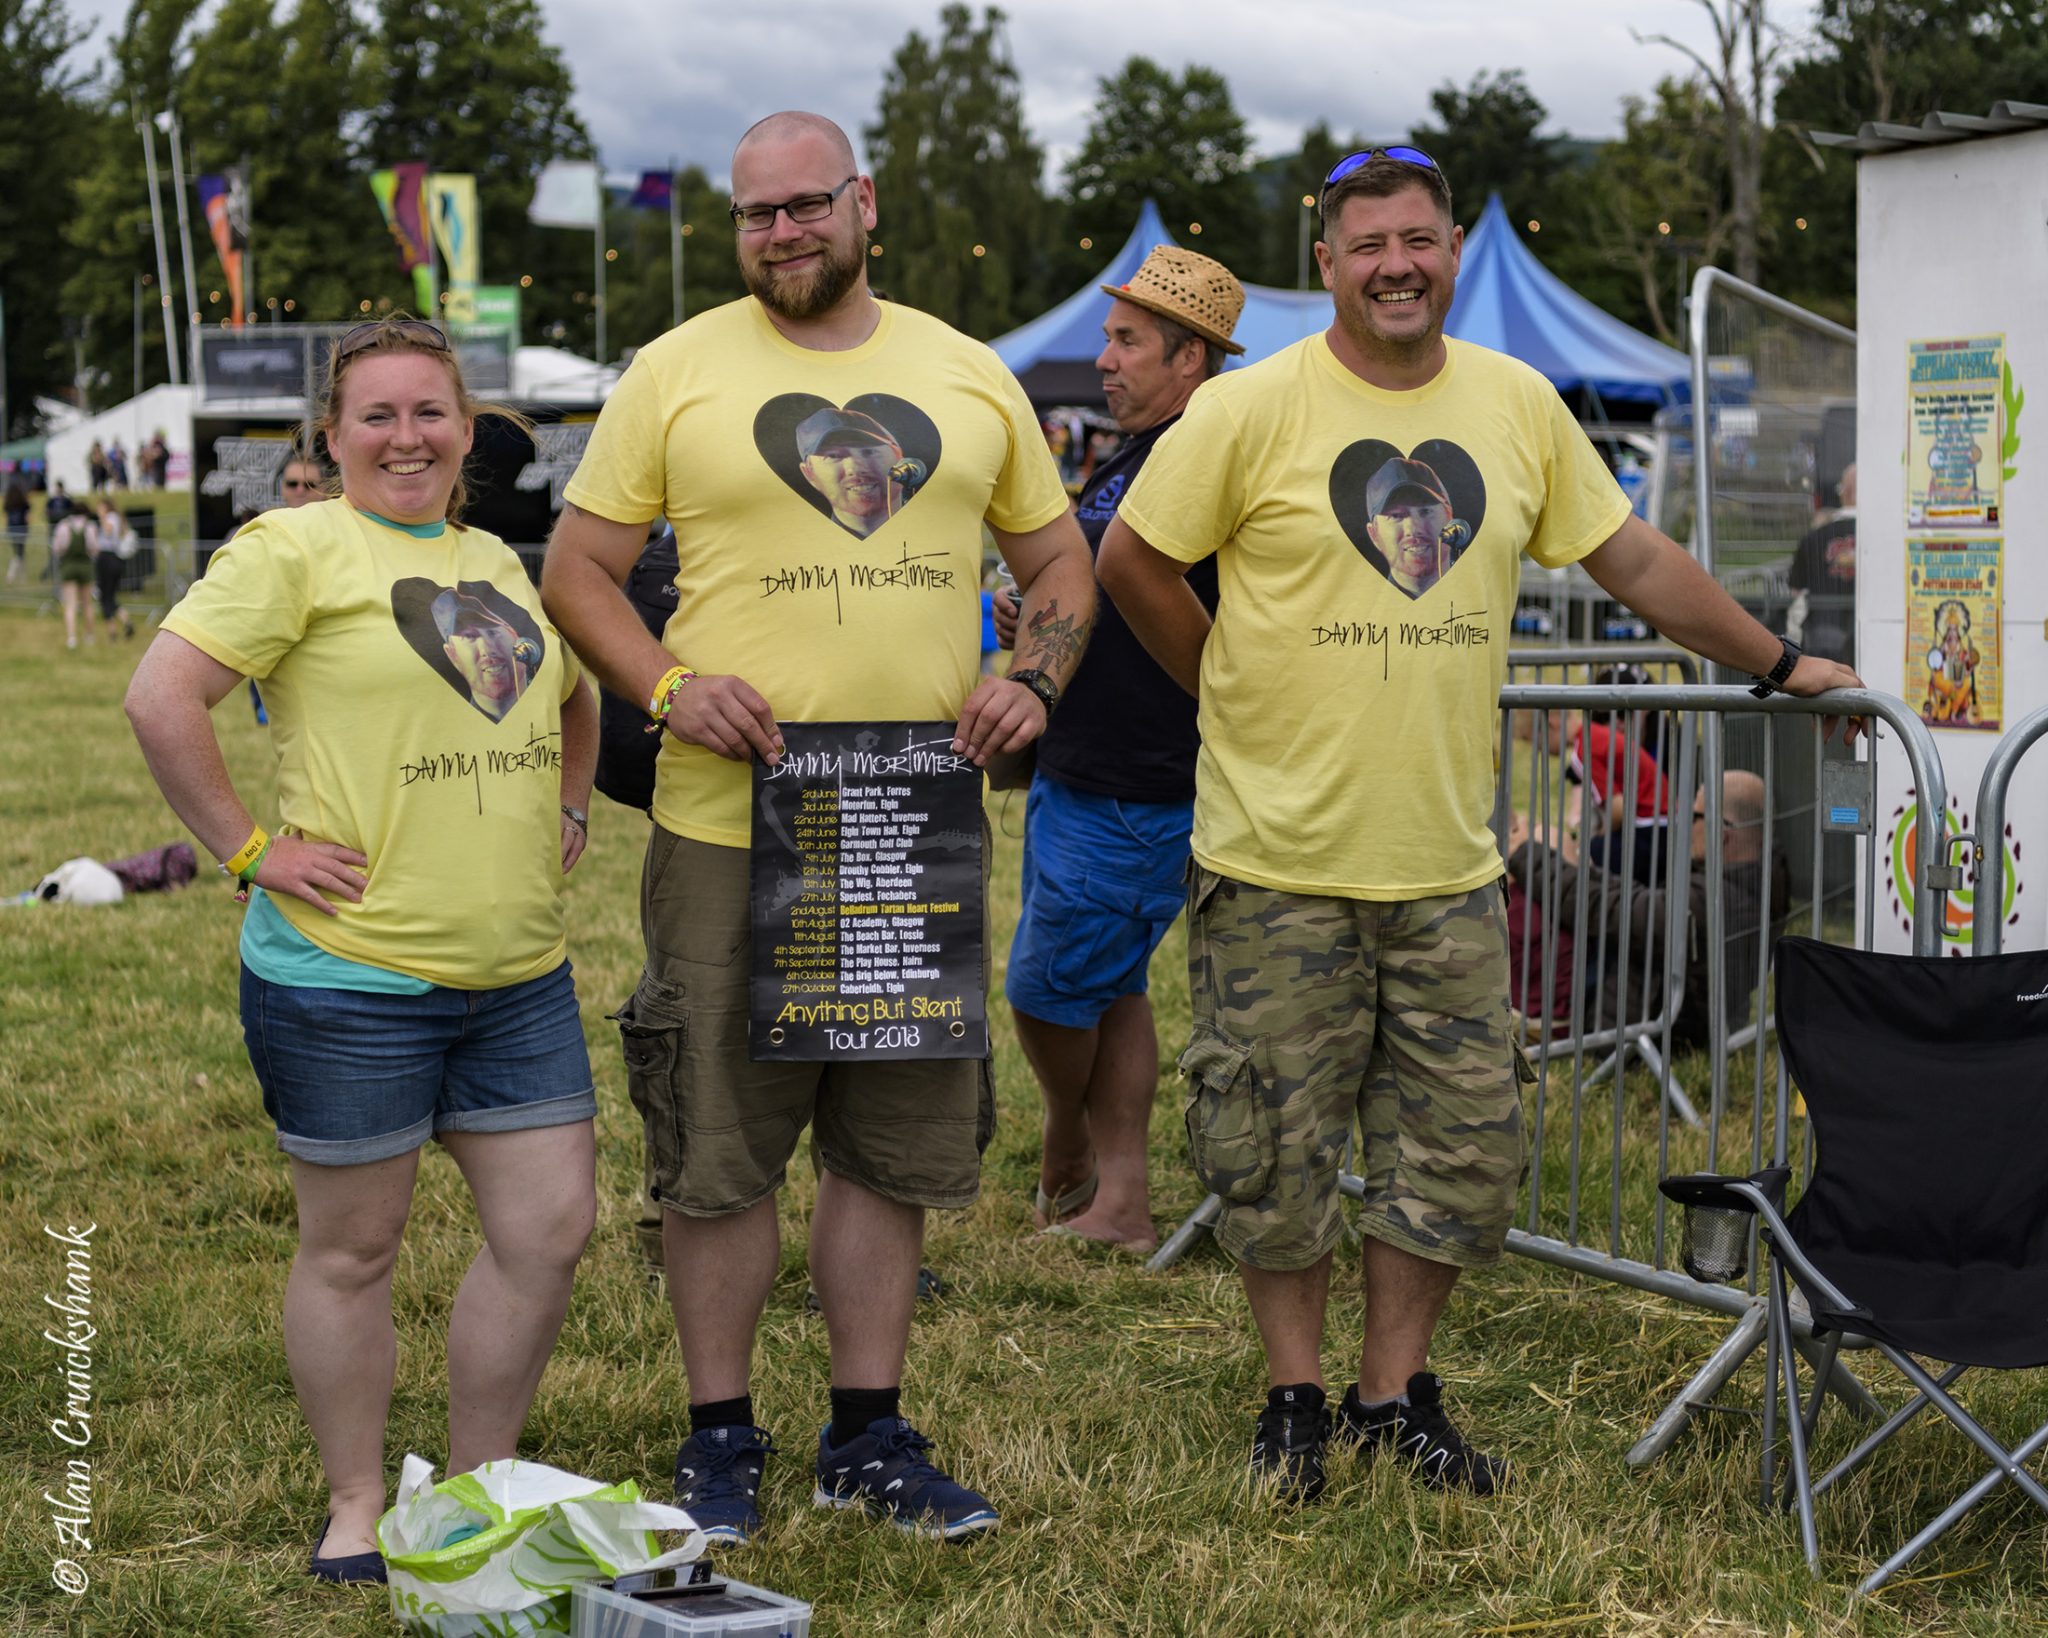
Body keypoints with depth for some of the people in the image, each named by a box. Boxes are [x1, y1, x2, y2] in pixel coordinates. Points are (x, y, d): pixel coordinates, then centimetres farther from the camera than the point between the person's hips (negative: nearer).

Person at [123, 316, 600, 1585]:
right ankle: (356, 1510, 21)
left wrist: (565, 816, 19)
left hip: (520, 977, 7)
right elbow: (164, 696, -16)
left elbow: (574, 699, 33)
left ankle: (476, 1493, 23)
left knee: (552, 1231, 6)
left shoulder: (500, 564, 15)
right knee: (353, 1247, 5)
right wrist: (250, 848, -15)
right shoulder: (297, 550, -7)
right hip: (352, 976, -6)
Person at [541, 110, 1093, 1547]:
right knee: (721, 1146, 2)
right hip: (732, 832, -3)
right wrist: (670, 688, -13)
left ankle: (870, 1434, 22)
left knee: (895, 1145, 10)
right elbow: (577, 570, 3)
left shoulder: (968, 376, 10)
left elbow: (1060, 558, 18)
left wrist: (1037, 681, -1)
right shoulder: (678, 372, 2)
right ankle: (721, 1438, 16)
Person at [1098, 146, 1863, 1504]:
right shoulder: (1249, 410, -6)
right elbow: (1131, 561, 1)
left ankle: (1395, 1396, 22)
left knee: (1462, 1146, 7)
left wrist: (1778, 663, 19)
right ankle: (1297, 1399, 20)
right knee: (1278, 1149, 4)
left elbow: (1636, 559, 16)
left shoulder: (1521, 406, 6)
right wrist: (1236, 682, 4)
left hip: (1446, 859, 4)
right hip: (1280, 857, -3)